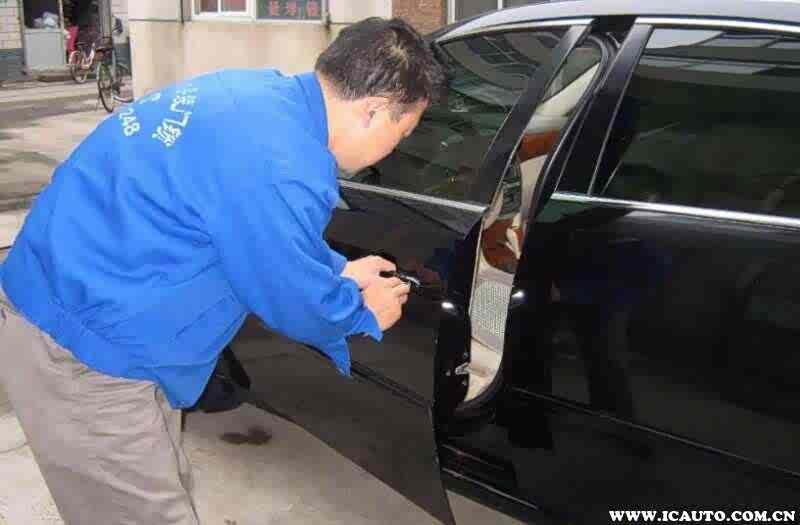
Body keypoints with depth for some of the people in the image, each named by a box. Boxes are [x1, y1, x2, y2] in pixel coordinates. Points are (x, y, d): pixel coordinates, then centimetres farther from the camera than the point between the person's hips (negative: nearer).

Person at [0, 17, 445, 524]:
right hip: (79, 337, -9)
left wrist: (337, 272, 19)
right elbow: (295, 303, -12)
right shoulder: (280, 169, -28)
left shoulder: (263, 92, 1)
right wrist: (363, 314, 7)